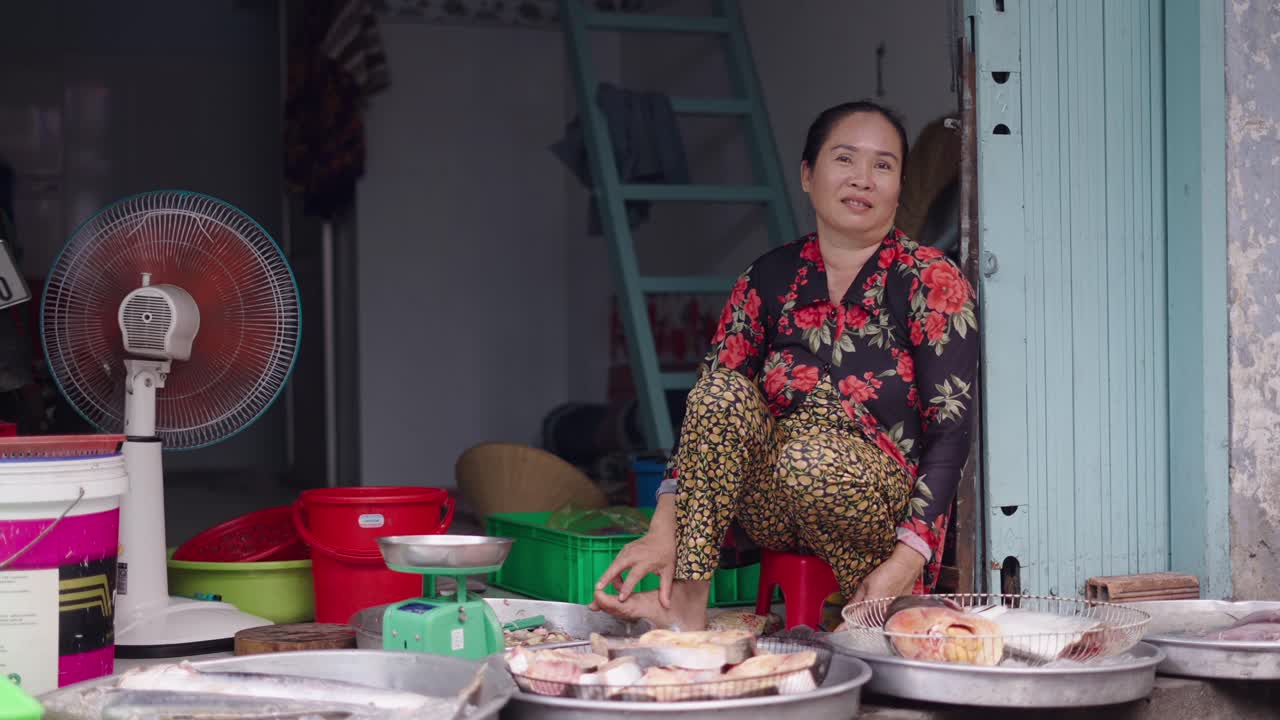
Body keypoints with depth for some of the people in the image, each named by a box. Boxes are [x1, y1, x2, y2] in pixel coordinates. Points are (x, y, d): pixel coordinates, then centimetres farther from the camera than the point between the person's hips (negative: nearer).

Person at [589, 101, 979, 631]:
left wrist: (906, 562, -20)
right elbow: (710, 401, -1)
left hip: (885, 504, -3)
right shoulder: (770, 279, 7)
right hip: (774, 515, 4)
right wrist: (663, 529, -15)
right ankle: (687, 601, -26)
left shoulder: (930, 280, -3)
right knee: (724, 389, -24)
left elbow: (950, 430, -9)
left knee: (812, 450, -35)